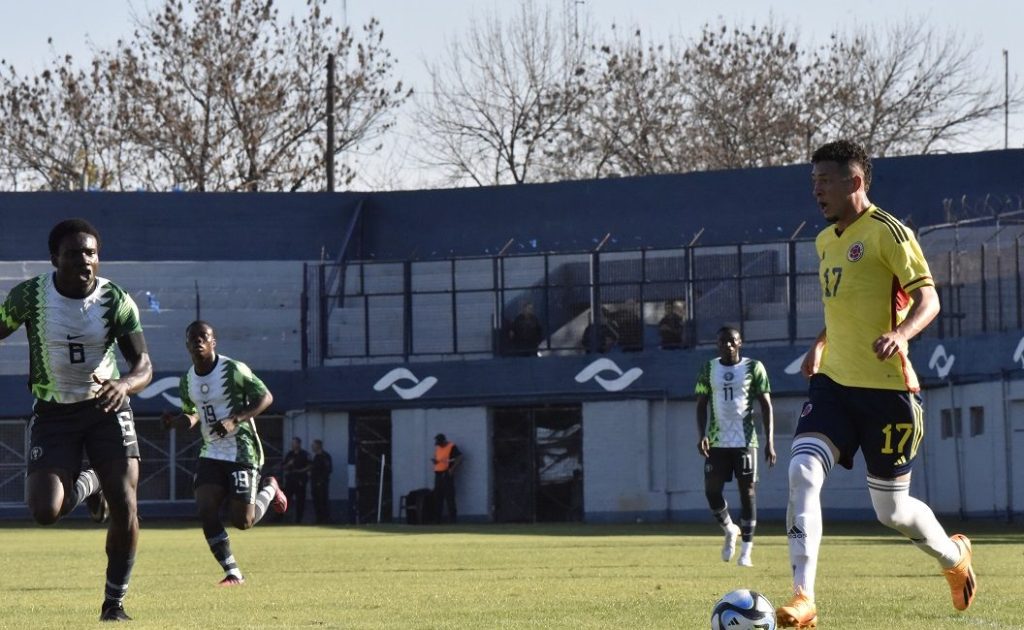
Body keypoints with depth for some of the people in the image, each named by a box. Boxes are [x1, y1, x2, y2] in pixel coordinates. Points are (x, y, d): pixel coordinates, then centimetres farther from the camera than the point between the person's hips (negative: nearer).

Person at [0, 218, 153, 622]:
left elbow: (143, 365, -13)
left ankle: (115, 602, 8)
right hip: (53, 412, 0)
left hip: (106, 407, 0)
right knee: (45, 511, -17)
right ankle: (86, 484, 21)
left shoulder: (116, 301, -11)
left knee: (124, 506, -12)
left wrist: (124, 385, -35)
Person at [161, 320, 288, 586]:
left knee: (243, 521, -7)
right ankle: (233, 573, -3)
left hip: (242, 452, -6)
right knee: (205, 510, -13)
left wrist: (235, 420, -23)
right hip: (211, 453, 6)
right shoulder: (187, 381, 7)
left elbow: (265, 397, -10)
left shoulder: (233, 370, -13)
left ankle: (269, 489, 26)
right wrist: (180, 421, -4)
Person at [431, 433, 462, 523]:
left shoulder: (452, 447, -6)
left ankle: (453, 518, -7)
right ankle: (439, 518, 11)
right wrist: (434, 461, 0)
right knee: (437, 496, 6)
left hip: (447, 474, -8)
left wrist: (452, 468, -18)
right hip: (438, 474, 8)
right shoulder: (437, 448, 16)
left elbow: (459, 457, -12)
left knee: (449, 496, -9)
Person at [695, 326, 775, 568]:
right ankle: (730, 530, 25)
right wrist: (701, 435, -6)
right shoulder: (709, 369, 7)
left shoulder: (754, 368, 1)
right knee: (711, 490, -4)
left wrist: (770, 441, -7)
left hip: (745, 440, -2)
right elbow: (701, 404, 9)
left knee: (748, 492, -4)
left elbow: (766, 405, 1)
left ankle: (746, 552, 1)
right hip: (717, 441, 2)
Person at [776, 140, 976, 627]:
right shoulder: (826, 240, 14)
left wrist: (901, 334, -32)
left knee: (891, 510, 5)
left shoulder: (887, 232, -10)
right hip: (834, 383, 6)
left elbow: (927, 298, -15)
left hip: (886, 387, -6)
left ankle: (954, 556, 37)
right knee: (803, 472, -17)